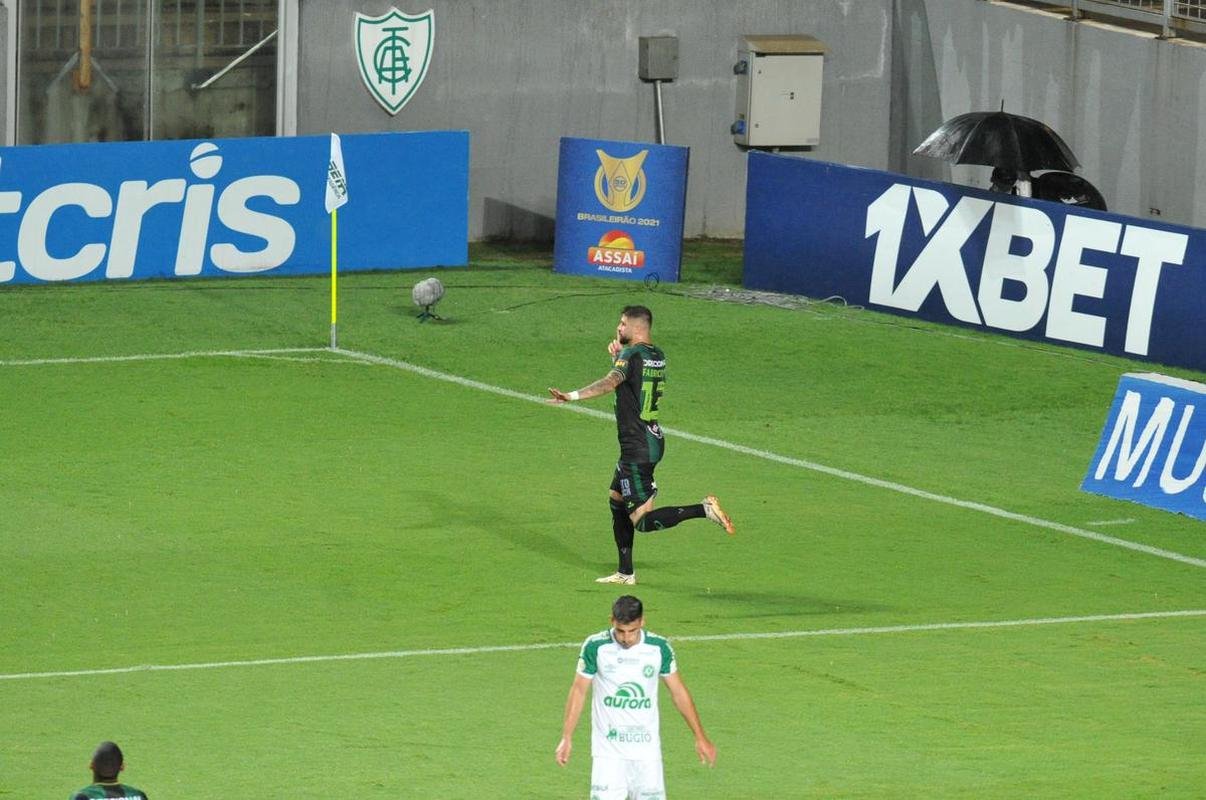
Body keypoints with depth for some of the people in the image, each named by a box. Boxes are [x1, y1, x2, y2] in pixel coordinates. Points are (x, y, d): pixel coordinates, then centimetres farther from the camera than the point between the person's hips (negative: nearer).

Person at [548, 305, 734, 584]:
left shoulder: (632, 355, -16)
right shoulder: (658, 356, 11)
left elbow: (611, 382, -34)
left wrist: (572, 396, -46)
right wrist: (618, 354, 11)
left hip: (637, 447, -10)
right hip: (653, 439, 10)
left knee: (643, 520, -11)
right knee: (616, 501, 22)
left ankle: (703, 509, -20)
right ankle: (625, 573, 26)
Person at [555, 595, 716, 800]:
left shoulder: (659, 648, -1)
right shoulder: (596, 647, -6)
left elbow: (678, 692, 9)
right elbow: (579, 691, 3)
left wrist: (700, 737, 10)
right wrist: (567, 738, -1)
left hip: (647, 750, 2)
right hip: (608, 750, -2)